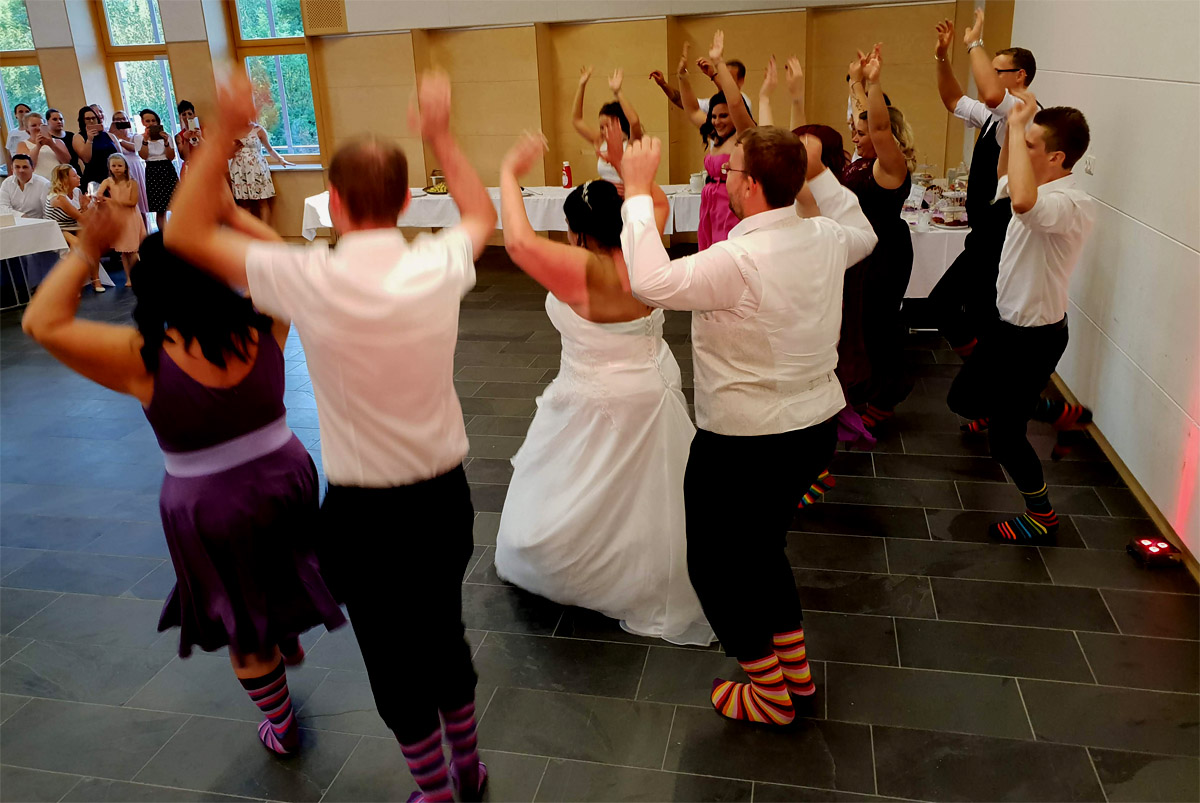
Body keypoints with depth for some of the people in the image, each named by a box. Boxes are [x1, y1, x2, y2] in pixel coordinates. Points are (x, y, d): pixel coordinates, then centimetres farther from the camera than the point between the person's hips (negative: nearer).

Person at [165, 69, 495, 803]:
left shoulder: (313, 281, -20)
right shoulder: (438, 267, -11)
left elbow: (186, 232, -7)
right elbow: (483, 214, 13)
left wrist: (225, 133, -9)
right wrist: (441, 135, 12)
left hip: (363, 513, -4)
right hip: (445, 494, 4)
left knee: (392, 659, 16)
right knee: (446, 634, 24)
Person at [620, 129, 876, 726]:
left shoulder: (738, 262, -27)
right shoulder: (824, 239, -2)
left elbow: (651, 282, -33)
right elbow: (863, 234, 21)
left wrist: (638, 191, -23)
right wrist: (819, 174, 20)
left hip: (745, 445, -8)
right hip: (816, 428, 8)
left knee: (716, 563, 13)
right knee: (761, 546, 28)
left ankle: (769, 693, 27)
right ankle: (794, 664, 41)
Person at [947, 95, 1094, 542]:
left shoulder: (1074, 205, -28)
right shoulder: (1040, 189, 0)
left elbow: (1023, 201, -52)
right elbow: (1005, 183, 25)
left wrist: (1017, 125, -40)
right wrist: (1011, 128, 8)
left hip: (1036, 336, -9)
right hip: (1007, 322, 9)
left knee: (1003, 437, 4)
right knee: (963, 401, 23)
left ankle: (1042, 517, 28)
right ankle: (1057, 411, 40)